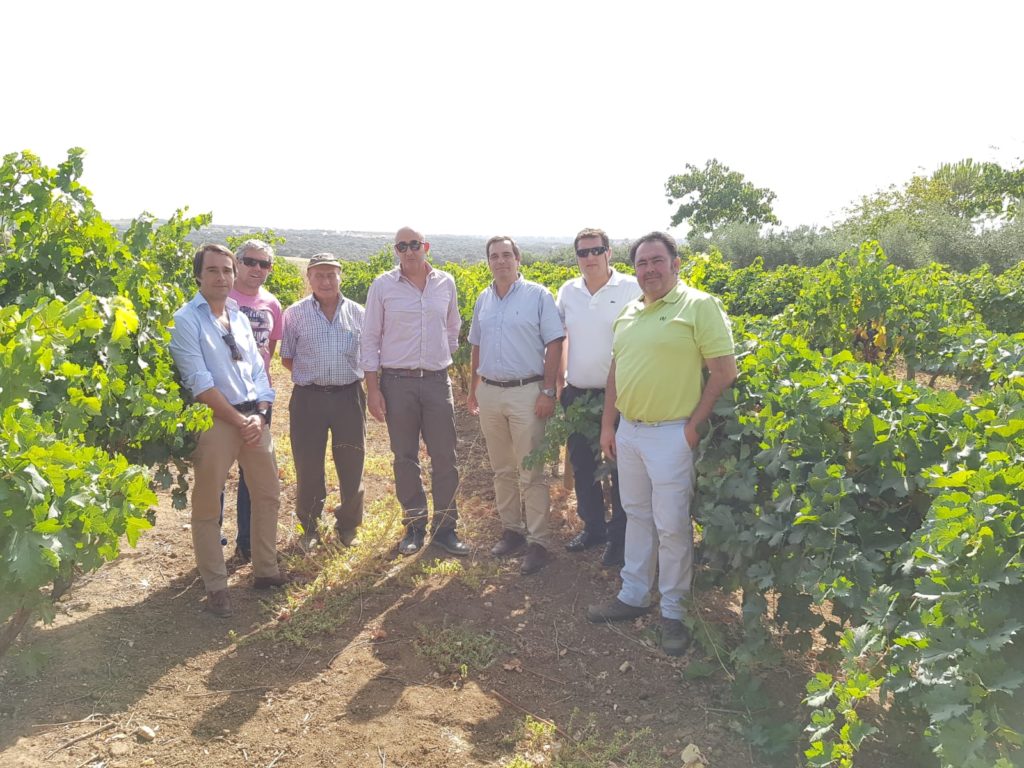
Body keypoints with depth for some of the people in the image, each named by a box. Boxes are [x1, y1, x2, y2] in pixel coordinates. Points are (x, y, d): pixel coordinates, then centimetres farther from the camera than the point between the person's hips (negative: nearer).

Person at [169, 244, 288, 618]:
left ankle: (265, 570, 29)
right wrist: (239, 421, -14)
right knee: (208, 505, 2)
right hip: (215, 420, -6)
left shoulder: (240, 318, 14)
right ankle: (215, 586, 16)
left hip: (255, 419, 7)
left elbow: (258, 371, 11)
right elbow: (200, 383, -13)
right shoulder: (186, 320, -5)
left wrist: (260, 415, -4)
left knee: (268, 495, 13)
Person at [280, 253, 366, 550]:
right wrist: (311, 375, -1)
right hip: (308, 399, -1)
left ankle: (347, 525, 28)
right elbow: (287, 358, 8)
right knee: (308, 467, 6)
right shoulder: (295, 313, 3)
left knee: (352, 464, 7)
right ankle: (309, 528, 25)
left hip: (349, 396, 1)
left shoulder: (358, 313, 6)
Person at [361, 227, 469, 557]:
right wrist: (372, 388, -4)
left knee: (445, 458, 3)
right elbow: (370, 338, 0)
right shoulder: (382, 286, -1)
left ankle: (444, 528, 15)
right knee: (405, 458, 7)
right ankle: (414, 526, 20)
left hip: (438, 381, 2)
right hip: (397, 382, -1)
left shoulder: (446, 283, 6)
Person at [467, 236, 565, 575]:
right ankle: (511, 529, 27)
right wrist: (473, 390, 17)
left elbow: (554, 345, -8)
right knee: (501, 470, 14)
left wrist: (548, 391, -13)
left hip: (526, 393, -5)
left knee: (532, 473, -2)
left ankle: (538, 541, 6)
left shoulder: (538, 295, -5)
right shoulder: (483, 300, 11)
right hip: (490, 393, 6)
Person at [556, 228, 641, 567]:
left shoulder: (631, 289, -8)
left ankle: (620, 536, 20)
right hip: (576, 395, 5)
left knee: (620, 468, 5)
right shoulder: (567, 292, 5)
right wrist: (558, 381, 9)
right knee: (582, 467, 15)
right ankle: (592, 527, 33)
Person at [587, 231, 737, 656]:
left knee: (671, 525, 1)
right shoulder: (629, 312, 12)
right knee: (636, 516, 17)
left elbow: (724, 371, -12)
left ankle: (673, 611, 18)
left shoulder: (700, 306, -9)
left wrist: (694, 425, -14)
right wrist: (608, 424, 14)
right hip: (628, 430, 7)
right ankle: (633, 595, 32)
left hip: (671, 434, -7)